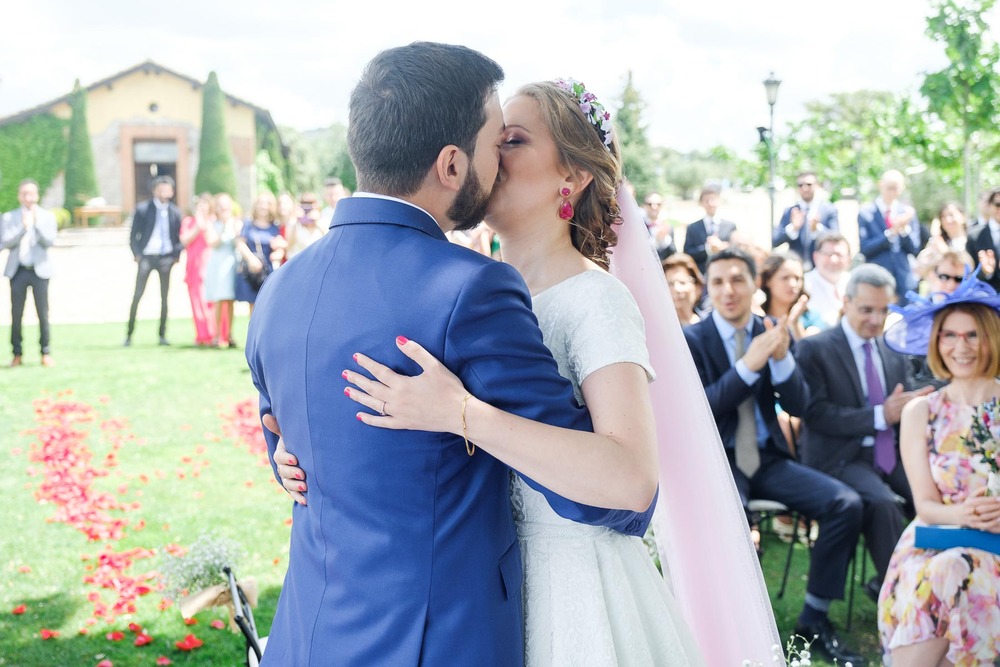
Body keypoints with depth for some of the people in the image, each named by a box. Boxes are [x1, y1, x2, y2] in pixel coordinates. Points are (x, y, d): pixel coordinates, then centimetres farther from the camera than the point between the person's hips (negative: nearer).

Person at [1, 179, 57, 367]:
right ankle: (17, 353, 9)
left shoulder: (47, 217, 7)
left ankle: (46, 353, 5)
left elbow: (49, 240, -6)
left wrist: (36, 223, -14)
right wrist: (23, 227, -16)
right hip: (18, 270, 1)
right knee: (16, 314, 1)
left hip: (39, 270, -1)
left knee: (43, 314, -1)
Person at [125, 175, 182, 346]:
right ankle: (129, 335, 4)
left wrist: (176, 255, -3)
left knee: (164, 297, 7)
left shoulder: (175, 212, 3)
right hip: (146, 256, -2)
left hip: (166, 258, 2)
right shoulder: (142, 209, -3)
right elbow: (133, 235, 0)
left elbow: (179, 237, 9)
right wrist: (137, 254, -8)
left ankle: (162, 335, 15)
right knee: (137, 296, -2)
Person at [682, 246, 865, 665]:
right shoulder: (690, 340, -4)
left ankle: (814, 619, -3)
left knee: (846, 503, -16)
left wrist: (782, 357, -19)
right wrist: (749, 364, -24)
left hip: (768, 458, 4)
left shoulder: (775, 333, 6)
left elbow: (798, 406, 1)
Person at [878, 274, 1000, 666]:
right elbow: (925, 504, 1)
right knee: (920, 578, -33)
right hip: (932, 546, 1)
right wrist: (962, 513, -21)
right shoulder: (920, 413, 8)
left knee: (946, 576, -33)